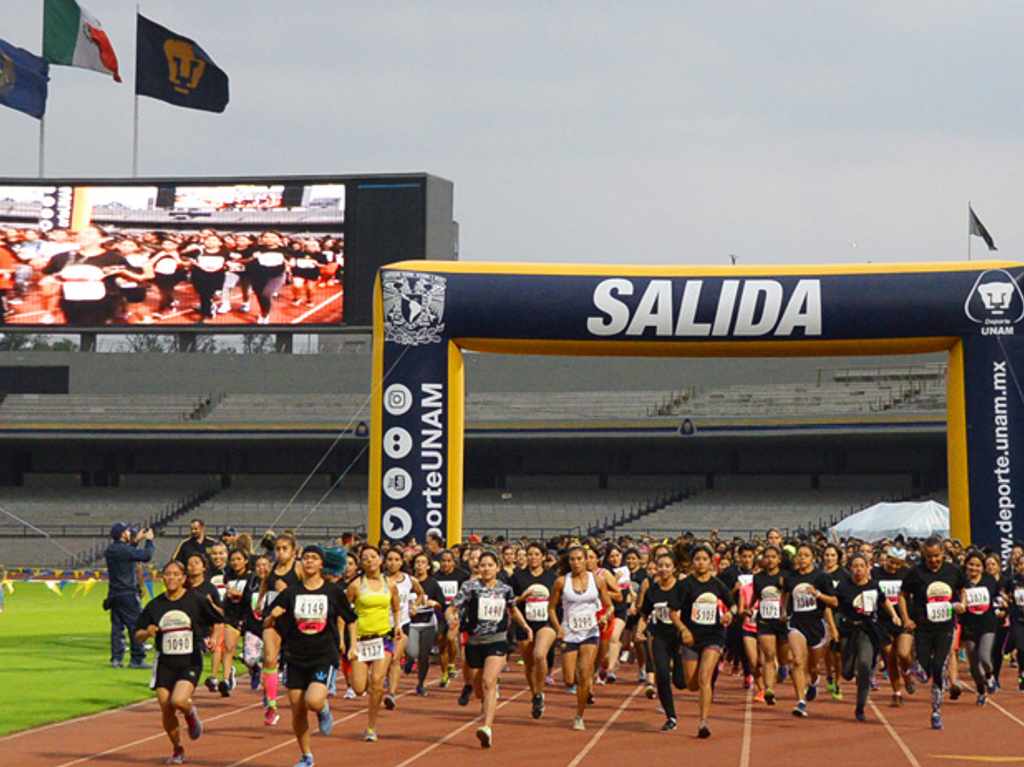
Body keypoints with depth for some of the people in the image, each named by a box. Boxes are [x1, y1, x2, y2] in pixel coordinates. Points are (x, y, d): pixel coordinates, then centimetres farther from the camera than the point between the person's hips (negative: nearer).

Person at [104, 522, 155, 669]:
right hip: (128, 594, -8)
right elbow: (147, 555, -11)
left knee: (117, 626, 10)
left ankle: (116, 658, 9)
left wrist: (136, 541, 22)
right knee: (136, 625, -1)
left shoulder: (110, 550, 7)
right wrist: (149, 540, 4)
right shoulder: (125, 550, -17)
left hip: (114, 594, 8)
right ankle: (137, 659, -1)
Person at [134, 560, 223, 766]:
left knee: (178, 701, -25)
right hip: (165, 664, 3)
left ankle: (190, 713, 14)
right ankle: (177, 751, 25)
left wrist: (213, 607, -26)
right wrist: (147, 633, -14)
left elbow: (222, 618, -5)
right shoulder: (155, 605, 4)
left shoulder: (196, 600, -5)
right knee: (166, 711, 0)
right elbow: (138, 636, 8)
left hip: (190, 663, -3)